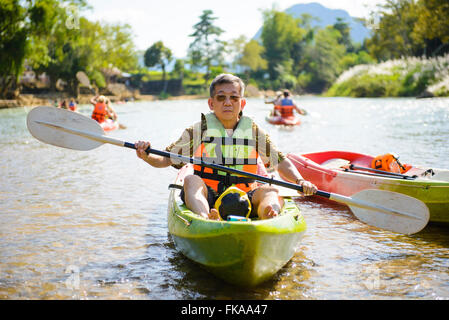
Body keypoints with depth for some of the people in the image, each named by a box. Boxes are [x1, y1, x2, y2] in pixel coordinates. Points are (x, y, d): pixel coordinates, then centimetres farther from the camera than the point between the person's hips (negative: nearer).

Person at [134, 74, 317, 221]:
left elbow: (281, 162, 14)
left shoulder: (254, 132, 10)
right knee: (191, 180, -29)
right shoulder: (198, 131, 6)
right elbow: (165, 160, 6)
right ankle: (205, 218, -60)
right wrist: (146, 156, -15)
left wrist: (300, 181, -5)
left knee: (269, 191, -25)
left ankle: (270, 218, -61)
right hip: (206, 198, -1)